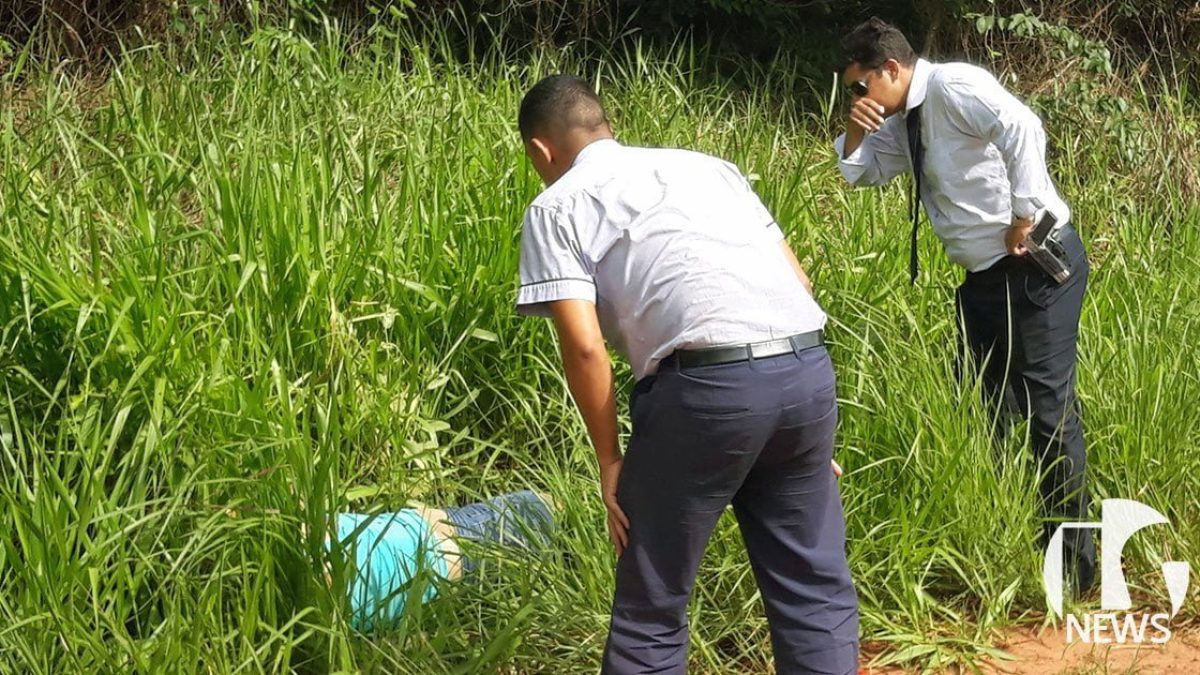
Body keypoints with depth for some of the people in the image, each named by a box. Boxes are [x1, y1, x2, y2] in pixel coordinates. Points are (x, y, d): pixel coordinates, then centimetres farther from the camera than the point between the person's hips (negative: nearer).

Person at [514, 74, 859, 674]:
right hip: (808, 369, 6)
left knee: (652, 606, 11)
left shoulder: (556, 207, 12)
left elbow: (584, 347, -1)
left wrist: (610, 461, 8)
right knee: (815, 587, 16)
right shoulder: (706, 164, 28)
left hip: (708, 385, -5)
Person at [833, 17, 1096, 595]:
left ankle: (1073, 564, -2)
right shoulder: (902, 124, 14)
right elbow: (858, 172, 26)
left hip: (1038, 263, -10)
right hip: (985, 275, 10)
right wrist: (855, 129, 5)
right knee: (986, 407, 10)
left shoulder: (953, 87, -13)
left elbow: (1022, 129, -25)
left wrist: (1024, 218, -22)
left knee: (1048, 402, -9)